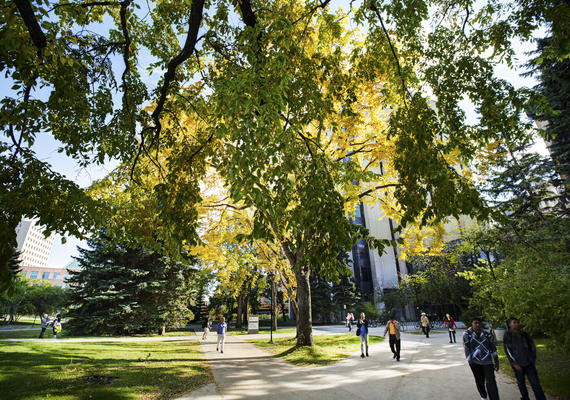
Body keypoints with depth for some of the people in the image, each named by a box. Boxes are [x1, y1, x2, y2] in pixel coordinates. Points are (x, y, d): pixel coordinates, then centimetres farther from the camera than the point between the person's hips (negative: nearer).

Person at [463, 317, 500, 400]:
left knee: (491, 382, -8)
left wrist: (496, 362, 8)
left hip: (487, 362, 1)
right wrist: (470, 361, -7)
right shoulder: (467, 334, -6)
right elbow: (466, 348, -6)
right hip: (475, 362, -1)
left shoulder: (487, 334, 2)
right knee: (479, 382, 12)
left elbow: (493, 348, 9)